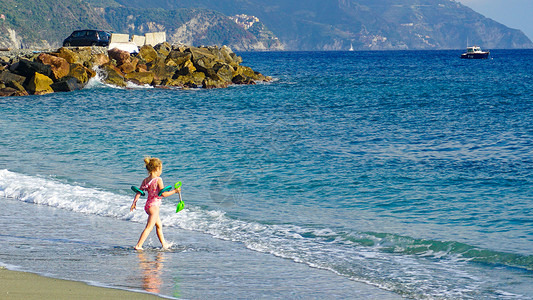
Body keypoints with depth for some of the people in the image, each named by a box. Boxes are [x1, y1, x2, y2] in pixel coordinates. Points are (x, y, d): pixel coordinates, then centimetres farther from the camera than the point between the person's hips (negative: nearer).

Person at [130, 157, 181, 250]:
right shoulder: (158, 180, -15)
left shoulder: (145, 180, 6)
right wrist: (174, 191, -9)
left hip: (148, 205, 9)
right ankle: (138, 246, -13)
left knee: (159, 225, 23)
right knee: (149, 227, -7)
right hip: (154, 205, -9)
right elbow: (163, 194, -19)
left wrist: (134, 202, 8)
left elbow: (139, 192, 4)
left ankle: (164, 244, 34)